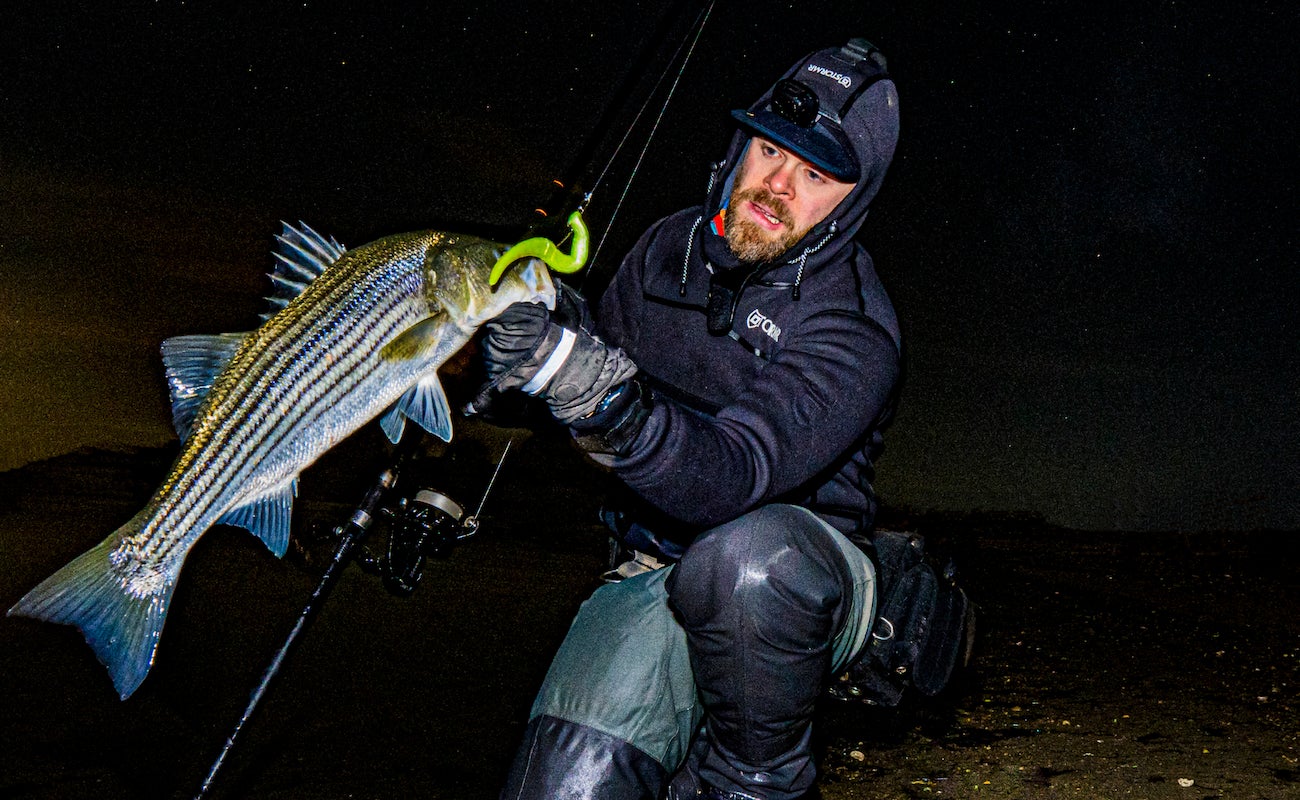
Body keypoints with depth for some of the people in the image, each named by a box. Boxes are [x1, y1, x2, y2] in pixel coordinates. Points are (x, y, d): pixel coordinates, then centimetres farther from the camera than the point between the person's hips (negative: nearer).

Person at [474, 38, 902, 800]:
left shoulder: (854, 332, -18)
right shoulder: (673, 247, 1)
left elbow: (728, 477, -33)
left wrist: (610, 400, -49)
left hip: (799, 575, -3)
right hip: (659, 568, 4)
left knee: (744, 557, -41)